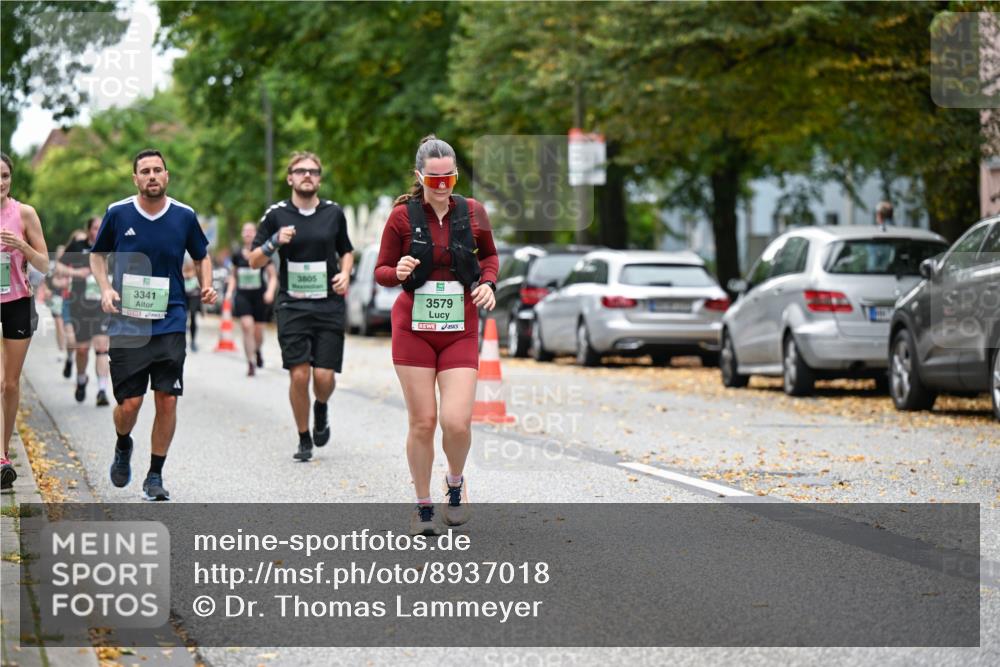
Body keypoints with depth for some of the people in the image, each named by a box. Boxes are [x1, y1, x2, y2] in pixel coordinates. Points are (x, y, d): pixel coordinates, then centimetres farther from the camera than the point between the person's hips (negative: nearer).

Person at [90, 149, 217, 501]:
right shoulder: (118, 213, -1)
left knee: (167, 400, -3)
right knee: (129, 403, -4)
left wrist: (206, 286, 0)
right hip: (126, 324, -1)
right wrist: (105, 288, -3)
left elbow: (201, 256, 18)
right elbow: (97, 254, 14)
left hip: (170, 323, 1)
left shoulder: (184, 216, 2)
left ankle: (155, 476, 10)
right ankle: (123, 447, 30)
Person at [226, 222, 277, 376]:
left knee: (258, 332, 5)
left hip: (260, 296, -1)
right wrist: (229, 291, 6)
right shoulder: (237, 256, 6)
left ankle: (257, 350, 41)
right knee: (247, 326, -19)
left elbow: (273, 276, 3)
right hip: (242, 295, 1)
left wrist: (270, 291, -13)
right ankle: (251, 362, -13)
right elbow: (233, 276, 20)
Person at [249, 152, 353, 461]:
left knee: (324, 376, -8)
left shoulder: (334, 213, 8)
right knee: (299, 375, -8)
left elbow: (346, 251, 23)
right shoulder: (276, 215, 3)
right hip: (292, 305, -1)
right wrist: (275, 242, -13)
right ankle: (304, 439, 10)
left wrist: (345, 273, 2)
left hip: (329, 305, 1)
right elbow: (254, 261, 5)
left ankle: (321, 408, 28)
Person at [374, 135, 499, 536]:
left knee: (457, 421, -11)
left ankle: (456, 483, 21)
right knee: (422, 421, -1)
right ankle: (423, 506, 17)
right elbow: (381, 272, 4)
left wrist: (488, 283, 2)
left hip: (460, 330, 1)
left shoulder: (472, 213, 2)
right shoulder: (402, 216, -3)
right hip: (414, 327, -1)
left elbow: (489, 255, 21)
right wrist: (398, 272, -18)